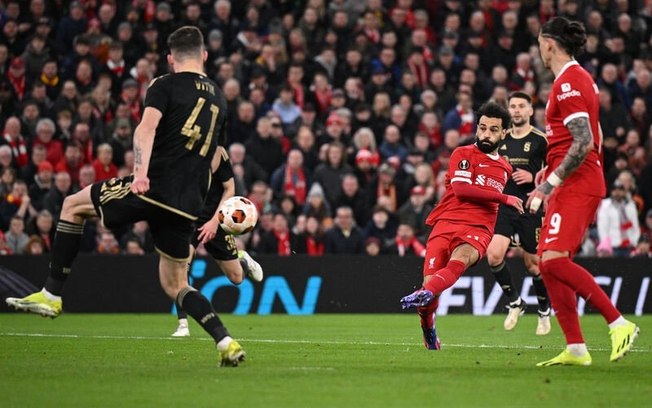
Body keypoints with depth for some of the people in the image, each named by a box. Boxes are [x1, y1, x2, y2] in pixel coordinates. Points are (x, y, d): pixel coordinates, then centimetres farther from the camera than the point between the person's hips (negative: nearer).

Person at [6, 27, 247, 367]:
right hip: (188, 204, 6)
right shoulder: (218, 98, 20)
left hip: (155, 186, -6)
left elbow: (147, 127, -19)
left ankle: (51, 296, 11)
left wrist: (141, 171, -34)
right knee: (174, 285, 18)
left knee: (73, 205, 15)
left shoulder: (166, 86, 1)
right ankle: (226, 342, 0)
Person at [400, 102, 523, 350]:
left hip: (478, 230, 2)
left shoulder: (506, 169, 25)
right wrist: (503, 198, -5)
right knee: (430, 280, -16)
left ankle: (425, 294, -62)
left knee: (460, 259, -35)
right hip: (446, 224, -2)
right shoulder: (463, 154, 8)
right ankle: (428, 334, 14)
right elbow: (461, 188, -8)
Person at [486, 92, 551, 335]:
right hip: (503, 206, 4)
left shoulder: (540, 140, -3)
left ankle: (544, 312, 25)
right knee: (494, 255, -17)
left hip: (530, 208, -4)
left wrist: (534, 178, -16)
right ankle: (514, 302, 4)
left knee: (533, 264, 2)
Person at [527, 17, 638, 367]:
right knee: (547, 263, 6)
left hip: (577, 185, -10)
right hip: (571, 186, 10)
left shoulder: (568, 83, -13)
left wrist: (550, 183, -19)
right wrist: (551, 171, 20)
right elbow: (590, 139, 25)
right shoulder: (578, 78, 18)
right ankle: (575, 349, 4)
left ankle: (619, 324, -19)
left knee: (554, 259, -20)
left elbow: (584, 144, -21)